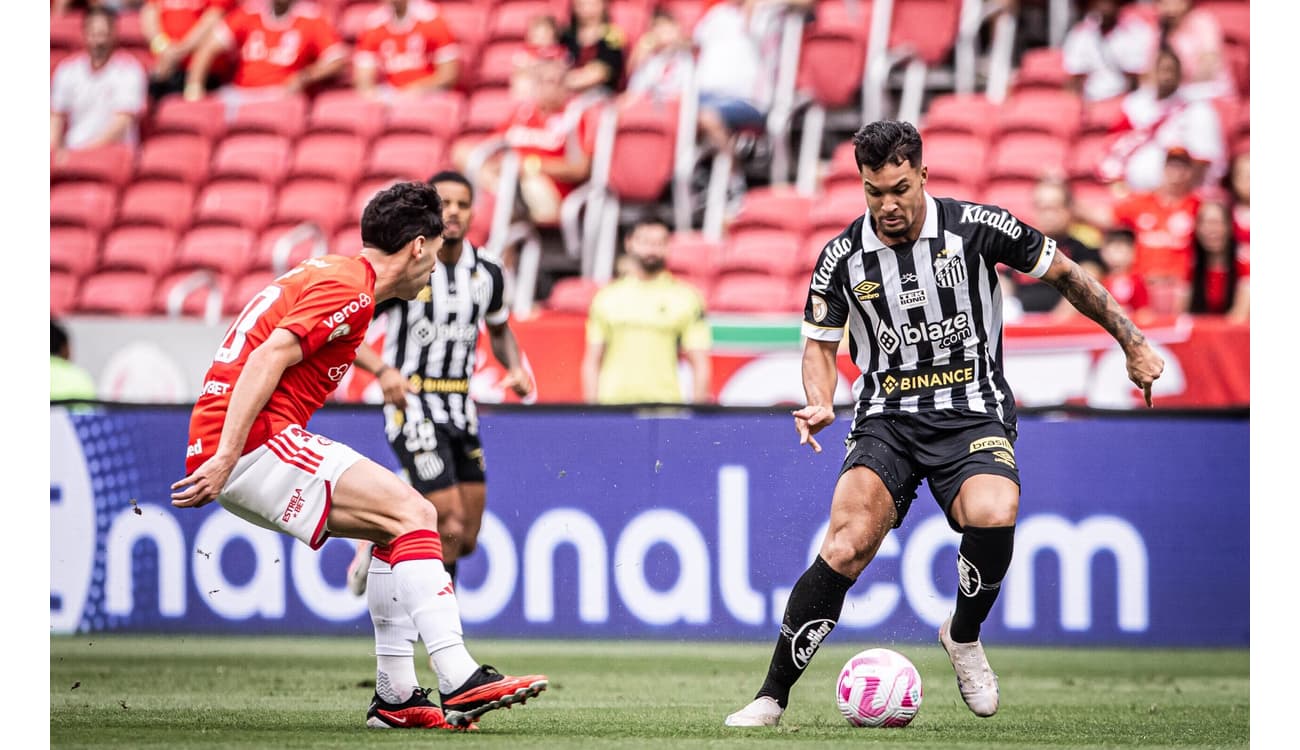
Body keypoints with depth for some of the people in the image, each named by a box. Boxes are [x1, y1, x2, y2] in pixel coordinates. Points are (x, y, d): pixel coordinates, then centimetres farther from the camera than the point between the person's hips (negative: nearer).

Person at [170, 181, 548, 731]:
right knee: (412, 514, -16)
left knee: (400, 527, 16)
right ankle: (459, 681, -25)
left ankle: (396, 697, 12)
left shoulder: (328, 273, 22)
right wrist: (223, 459, -24)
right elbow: (267, 359, -20)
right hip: (256, 444, -10)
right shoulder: (350, 289, -9)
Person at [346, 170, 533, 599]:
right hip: (412, 405, -6)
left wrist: (515, 368, 3)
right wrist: (382, 369, -26)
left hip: (461, 410, 6)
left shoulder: (487, 273, 4)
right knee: (450, 529, -16)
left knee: (466, 542, 7)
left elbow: (499, 330, 24)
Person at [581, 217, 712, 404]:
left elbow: (700, 365, 3)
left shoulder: (685, 298, 5)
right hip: (612, 402, 2)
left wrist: (699, 403, -7)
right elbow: (592, 362, 13)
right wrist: (591, 405, 3)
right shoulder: (607, 297, 12)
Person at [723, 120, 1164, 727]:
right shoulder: (843, 256, -1)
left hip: (973, 415, -1)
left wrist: (1133, 345, 9)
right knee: (846, 545, -22)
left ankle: (964, 635, 0)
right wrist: (820, 404, -9)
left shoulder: (977, 227, -7)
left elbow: (1064, 273, 6)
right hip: (886, 419, 1)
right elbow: (820, 343, 12)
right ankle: (773, 696, -14)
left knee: (994, 516, -32)